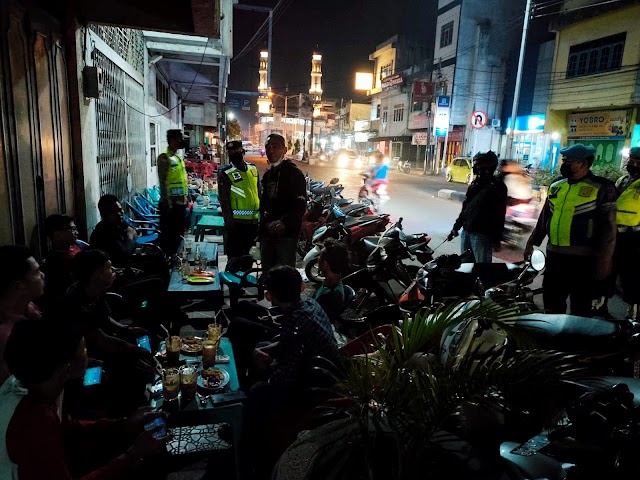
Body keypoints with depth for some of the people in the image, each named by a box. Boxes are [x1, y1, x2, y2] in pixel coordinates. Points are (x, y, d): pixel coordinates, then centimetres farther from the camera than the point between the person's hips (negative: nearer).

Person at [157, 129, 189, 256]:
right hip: (170, 204, -9)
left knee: (179, 233, 16)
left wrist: (185, 200, 17)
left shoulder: (178, 158, 15)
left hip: (180, 203, 9)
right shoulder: (164, 158, -12)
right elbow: (163, 182, -18)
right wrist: (167, 203, -22)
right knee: (167, 234, 0)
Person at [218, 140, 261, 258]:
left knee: (249, 254, 19)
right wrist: (229, 222, -15)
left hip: (253, 221, 5)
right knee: (235, 257, 3)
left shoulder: (253, 168, 10)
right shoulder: (225, 173, -7)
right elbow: (224, 200, -10)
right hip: (236, 222, -5)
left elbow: (259, 193, 17)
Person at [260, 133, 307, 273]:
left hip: (287, 234, -8)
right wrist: (262, 227, 19)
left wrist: (283, 222, -27)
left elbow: (300, 205, -15)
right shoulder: (267, 175, 17)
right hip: (267, 233, 8)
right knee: (267, 272, 15)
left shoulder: (294, 173, -6)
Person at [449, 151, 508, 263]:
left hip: (482, 234, -8)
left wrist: (497, 238, -15)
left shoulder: (497, 187, -9)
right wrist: (456, 226, 18)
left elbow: (499, 214, -12)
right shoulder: (475, 184, 14)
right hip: (466, 230, 8)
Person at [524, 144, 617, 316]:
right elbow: (544, 217, 17)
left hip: (583, 259, -5)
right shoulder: (556, 186, 10)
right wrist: (532, 242, 16)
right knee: (552, 303, 15)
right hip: (554, 255, 6)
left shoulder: (602, 188, -7)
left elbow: (608, 225, -9)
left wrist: (605, 259, -12)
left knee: (580, 308, 7)